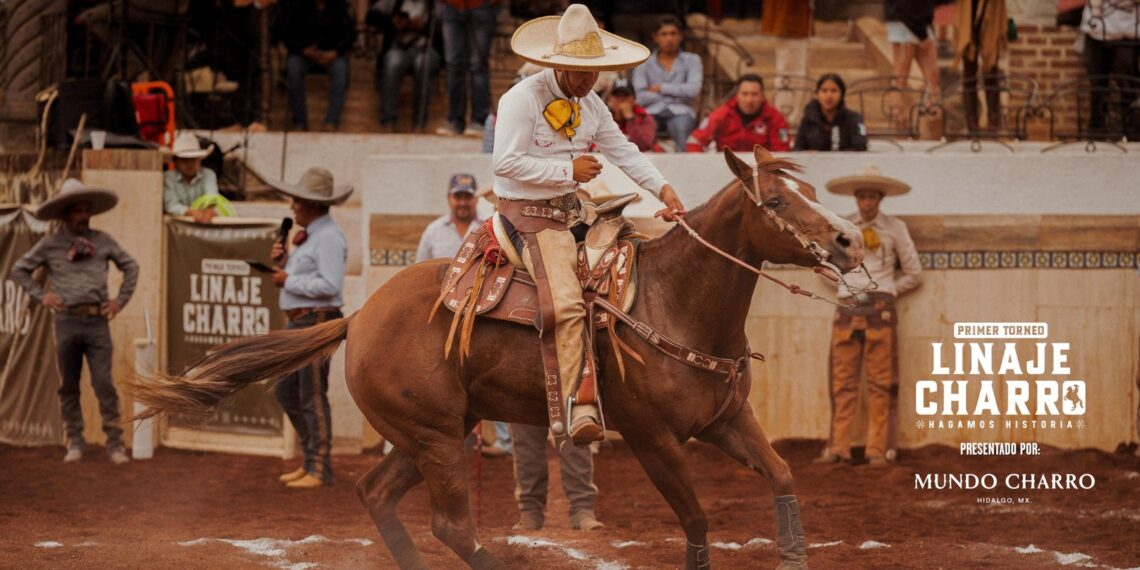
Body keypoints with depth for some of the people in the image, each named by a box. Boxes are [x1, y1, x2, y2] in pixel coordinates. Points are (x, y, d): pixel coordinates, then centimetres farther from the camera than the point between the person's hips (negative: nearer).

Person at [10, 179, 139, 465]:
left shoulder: (103, 242, 7)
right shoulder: (50, 245, 5)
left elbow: (130, 267, 17)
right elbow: (19, 270, 12)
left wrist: (121, 299, 8)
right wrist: (41, 295, 3)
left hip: (97, 321, 0)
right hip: (67, 321, 0)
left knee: (104, 384, -5)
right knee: (68, 386, 6)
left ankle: (115, 442, -3)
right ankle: (75, 442, 14)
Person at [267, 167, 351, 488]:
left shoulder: (328, 237, -14)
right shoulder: (309, 235, 18)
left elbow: (330, 284, -24)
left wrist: (289, 281, -16)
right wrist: (281, 261, 4)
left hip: (317, 323, -11)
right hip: (298, 323, 11)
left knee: (312, 396, -7)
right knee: (287, 393, 14)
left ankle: (320, 470, -2)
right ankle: (313, 458, 21)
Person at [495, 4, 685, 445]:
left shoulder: (589, 104, 12)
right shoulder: (522, 99, -13)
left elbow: (622, 151, 14)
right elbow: (505, 161, -20)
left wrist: (662, 189, 1)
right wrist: (568, 169, -19)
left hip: (573, 210, 10)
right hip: (530, 214, -10)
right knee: (565, 305, -26)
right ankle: (572, 413, -32)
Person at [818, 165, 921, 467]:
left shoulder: (894, 228, 5)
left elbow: (914, 274, 10)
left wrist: (883, 293, 5)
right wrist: (849, 288, 9)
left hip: (880, 311, -2)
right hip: (847, 309, 2)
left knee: (880, 384, -3)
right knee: (843, 383, -1)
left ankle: (878, 450, -3)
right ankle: (839, 448, 0)